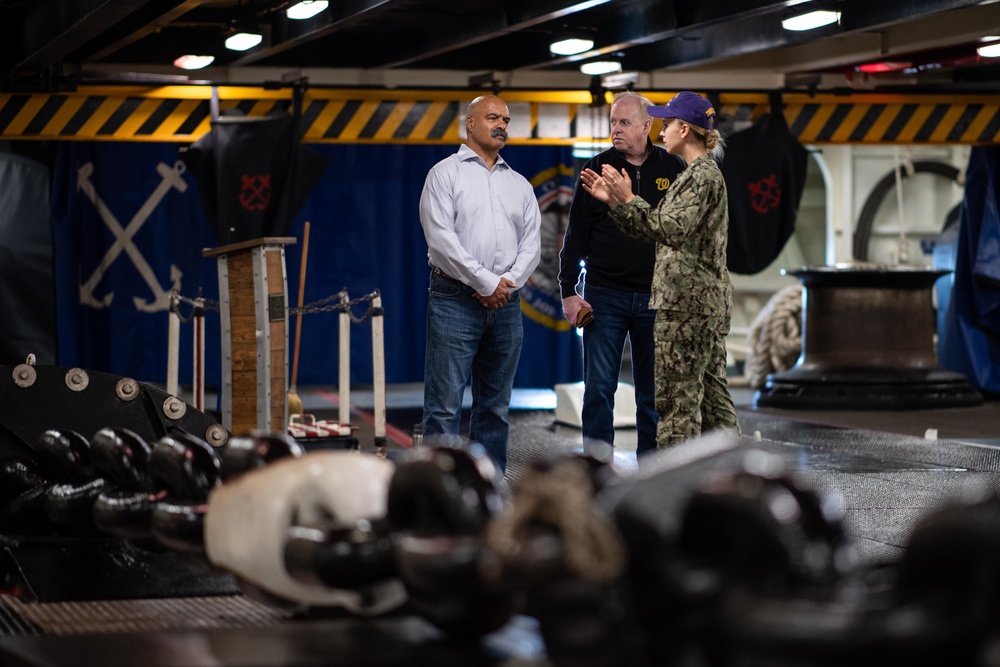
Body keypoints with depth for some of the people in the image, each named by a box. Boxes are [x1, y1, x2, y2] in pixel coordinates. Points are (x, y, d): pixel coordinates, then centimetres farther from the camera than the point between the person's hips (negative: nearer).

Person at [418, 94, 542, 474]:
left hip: (505, 304, 5)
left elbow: (532, 242, 11)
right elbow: (440, 237, -9)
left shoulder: (519, 183, 18)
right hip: (455, 300, -5)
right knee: (444, 405, -8)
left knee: (496, 406, 9)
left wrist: (508, 282, -7)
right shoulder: (446, 173, 2)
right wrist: (486, 282, -12)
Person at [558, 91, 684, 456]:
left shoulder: (672, 170, 4)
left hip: (656, 298, 1)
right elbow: (576, 235, 2)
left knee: (653, 394, 6)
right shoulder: (598, 169, 2)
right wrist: (568, 291, -4)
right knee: (598, 389, -1)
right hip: (604, 295, -1)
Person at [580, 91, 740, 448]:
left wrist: (629, 200, -21)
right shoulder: (698, 174, 19)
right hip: (708, 302, 10)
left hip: (687, 304, -10)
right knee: (712, 396, 11)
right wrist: (613, 200, 12)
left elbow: (673, 229, -23)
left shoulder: (703, 175, -12)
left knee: (675, 397, -7)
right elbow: (652, 228, 20)